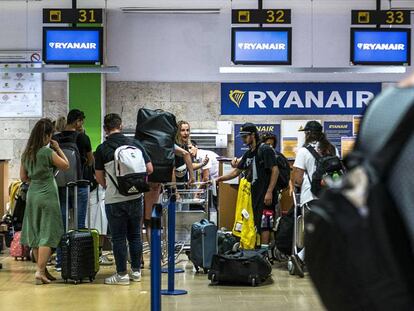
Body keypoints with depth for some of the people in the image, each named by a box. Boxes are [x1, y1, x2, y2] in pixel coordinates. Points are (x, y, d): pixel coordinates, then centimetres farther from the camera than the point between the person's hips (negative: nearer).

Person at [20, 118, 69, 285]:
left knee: (35, 235, 11)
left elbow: (23, 178, 14)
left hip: (32, 194, 7)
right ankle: (40, 271, -9)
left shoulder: (26, 153, 7)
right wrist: (58, 149, 5)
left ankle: (43, 271, 18)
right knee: (47, 235, -3)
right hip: (47, 195, -7)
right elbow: (66, 165, -2)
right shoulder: (47, 152, -13)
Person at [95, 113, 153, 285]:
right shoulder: (135, 144, 1)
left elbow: (99, 178, 0)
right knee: (135, 235, 14)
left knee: (118, 238, 3)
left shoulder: (102, 149, -7)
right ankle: (136, 271, 20)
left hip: (114, 199, -3)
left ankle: (122, 275, 7)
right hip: (136, 197, 3)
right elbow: (149, 169, 2)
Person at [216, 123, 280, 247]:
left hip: (264, 196, -9)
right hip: (253, 195, 9)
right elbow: (236, 172, 23)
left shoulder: (265, 150, -8)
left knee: (263, 224, -8)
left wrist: (269, 192, -19)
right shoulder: (248, 154, 18)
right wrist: (220, 179, 11)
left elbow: (275, 170, -14)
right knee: (252, 224, 11)